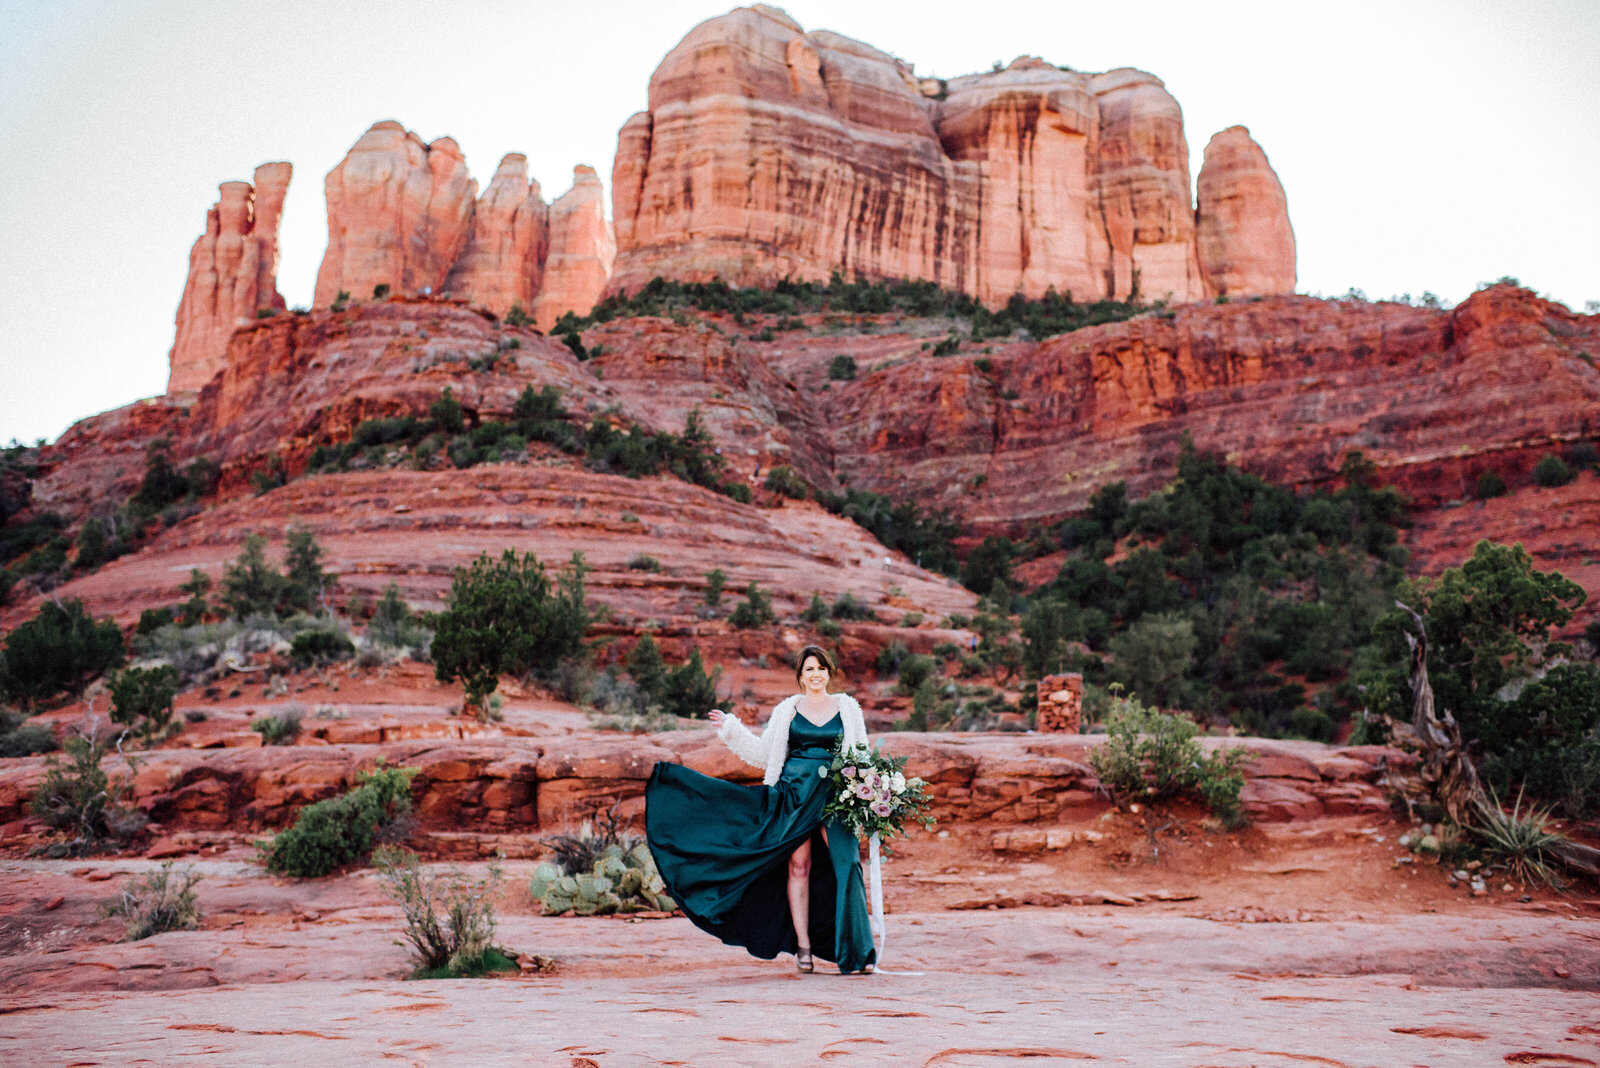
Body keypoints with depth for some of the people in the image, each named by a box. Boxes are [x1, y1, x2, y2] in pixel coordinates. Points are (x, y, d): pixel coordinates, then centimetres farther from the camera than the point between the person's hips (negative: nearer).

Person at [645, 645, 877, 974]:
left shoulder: (847, 707, 9)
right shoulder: (788, 709, 9)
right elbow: (763, 751, 13)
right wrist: (731, 728, 7)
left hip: (834, 794, -1)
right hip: (794, 792, 1)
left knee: (845, 863, -10)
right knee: (798, 864, -1)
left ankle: (859, 947, -2)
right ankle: (803, 947, 6)